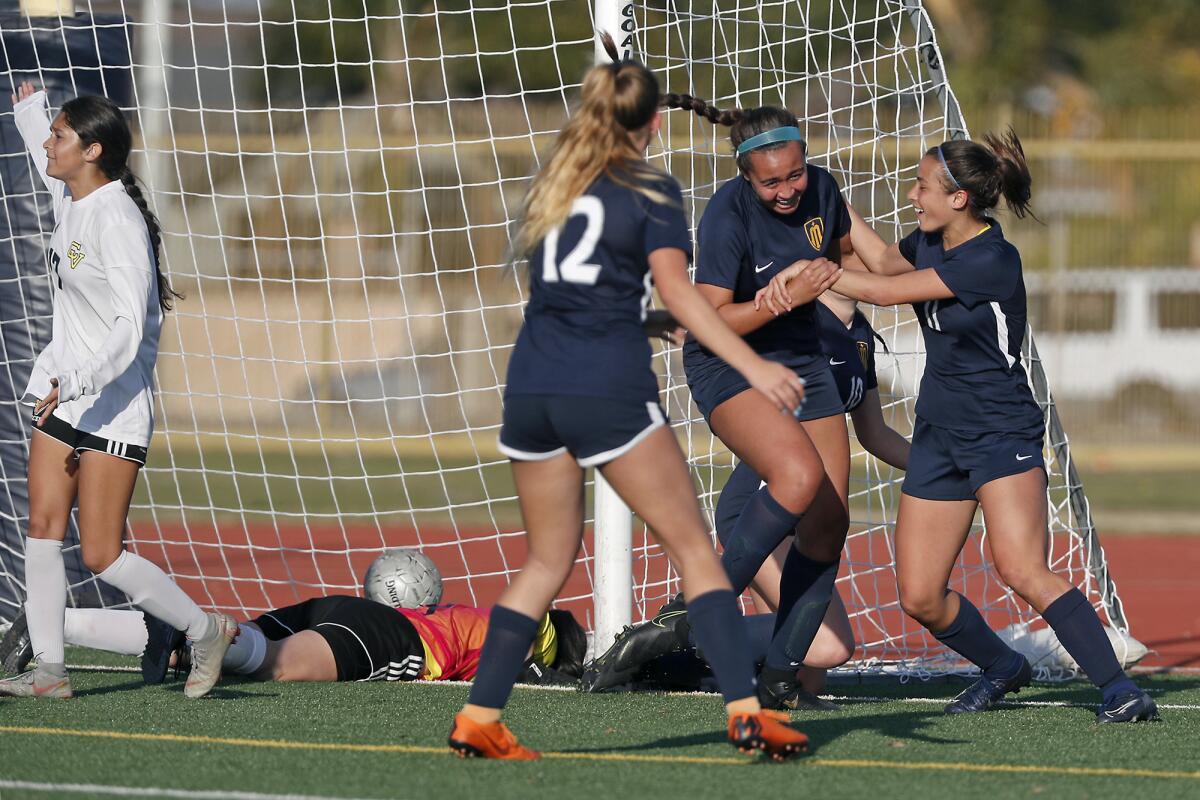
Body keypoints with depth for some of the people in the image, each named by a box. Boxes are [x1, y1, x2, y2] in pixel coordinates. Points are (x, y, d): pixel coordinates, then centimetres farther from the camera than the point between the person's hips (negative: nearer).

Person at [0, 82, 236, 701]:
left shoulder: (117, 220, -19)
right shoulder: (69, 198, 7)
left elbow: (130, 326, -26)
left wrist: (80, 381, -36)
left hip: (113, 402, -9)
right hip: (62, 391, 9)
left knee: (101, 556, -8)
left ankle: (205, 631, 9)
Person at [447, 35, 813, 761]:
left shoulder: (558, 178, 16)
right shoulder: (652, 192, -1)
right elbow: (676, 290, -12)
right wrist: (754, 367, -19)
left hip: (533, 385, 6)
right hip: (609, 388, -6)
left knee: (548, 560, 16)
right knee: (694, 548, -2)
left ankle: (478, 718, 9)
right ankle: (745, 709, -13)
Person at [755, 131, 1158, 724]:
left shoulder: (992, 260, -20)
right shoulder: (930, 243, 4)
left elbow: (886, 291, -20)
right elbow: (884, 260, 26)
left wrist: (807, 270, -13)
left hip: (1003, 432, -8)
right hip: (938, 434, 8)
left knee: (1021, 570, -26)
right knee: (920, 598, 4)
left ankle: (1116, 686, -21)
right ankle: (1002, 667, 29)